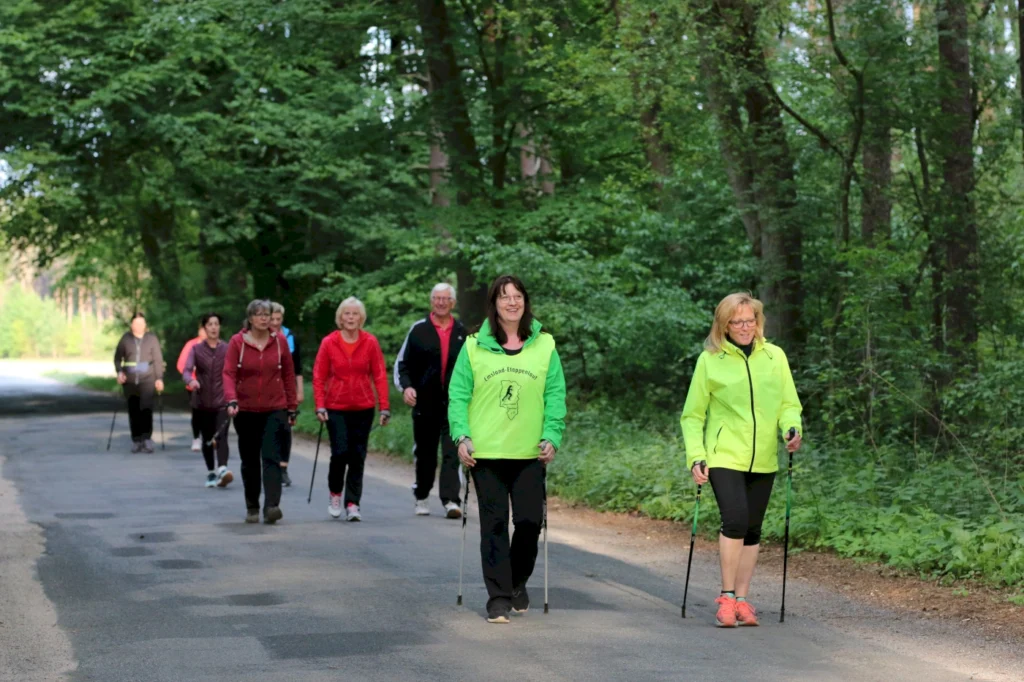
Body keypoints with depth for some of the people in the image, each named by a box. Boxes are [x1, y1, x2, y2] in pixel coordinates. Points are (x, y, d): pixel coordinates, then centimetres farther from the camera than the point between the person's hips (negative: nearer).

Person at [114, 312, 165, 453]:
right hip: (130, 381, 2)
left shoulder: (152, 338, 2)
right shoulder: (125, 339, 5)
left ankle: (147, 438, -14)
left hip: (147, 379, -2)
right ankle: (136, 440, 12)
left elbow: (158, 359, 2)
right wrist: (119, 372, -6)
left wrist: (159, 378, -4)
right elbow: (117, 357, 11)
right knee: (133, 411, 4)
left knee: (146, 408, -17)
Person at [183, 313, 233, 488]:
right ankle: (210, 473, 24)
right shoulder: (196, 349, 3)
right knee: (207, 439, 11)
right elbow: (186, 370, -7)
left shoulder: (227, 349, 3)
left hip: (222, 401, -2)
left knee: (221, 436, -18)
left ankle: (222, 470, -31)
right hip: (202, 402, 2)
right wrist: (191, 381, -29)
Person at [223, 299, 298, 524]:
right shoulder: (237, 342, -3)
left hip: (275, 410, 0)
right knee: (249, 461, 9)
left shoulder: (279, 342, 2)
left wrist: (292, 407, 7)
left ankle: (272, 507, -22)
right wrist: (232, 400, -26)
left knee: (271, 458, -13)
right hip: (246, 411, 0)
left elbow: (288, 375, 7)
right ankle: (252, 508, 22)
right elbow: (228, 373, -10)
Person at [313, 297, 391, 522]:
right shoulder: (329, 342, -2)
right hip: (336, 408, -1)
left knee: (358, 457, 2)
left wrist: (384, 407, -4)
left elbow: (380, 375, 1)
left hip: (363, 408, 1)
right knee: (340, 452, -10)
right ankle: (335, 494, 14)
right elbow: (318, 376, 1)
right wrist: (320, 406, -7)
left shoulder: (370, 342, -1)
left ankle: (352, 503, 10)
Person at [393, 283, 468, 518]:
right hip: (425, 403, 0)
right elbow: (402, 363, 6)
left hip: (454, 403, 0)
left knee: (453, 452, -13)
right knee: (425, 453, 10)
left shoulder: (462, 332, 9)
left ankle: (451, 500, -17)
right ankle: (421, 498, 25)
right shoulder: (419, 330, 4)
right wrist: (406, 386, -11)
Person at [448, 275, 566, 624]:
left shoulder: (544, 345, 5)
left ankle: (518, 582, 26)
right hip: (486, 452, -1)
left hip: (530, 452, 1)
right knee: (494, 523, 1)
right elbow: (458, 394, 2)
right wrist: (462, 436, -8)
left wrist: (552, 436, -6)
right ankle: (498, 597, 7)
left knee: (530, 520, 0)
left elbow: (555, 395, 4)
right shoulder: (474, 346, 2)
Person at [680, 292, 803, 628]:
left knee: (752, 530, 8)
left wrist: (792, 427, -13)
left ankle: (742, 599, 17)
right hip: (724, 456, -4)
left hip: (763, 459, 4)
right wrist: (696, 457, -8)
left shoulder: (775, 357, 5)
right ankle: (726, 597, -8)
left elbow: (789, 403, 9)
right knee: (735, 520, -19)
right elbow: (693, 415, 2)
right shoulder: (710, 360, -2)